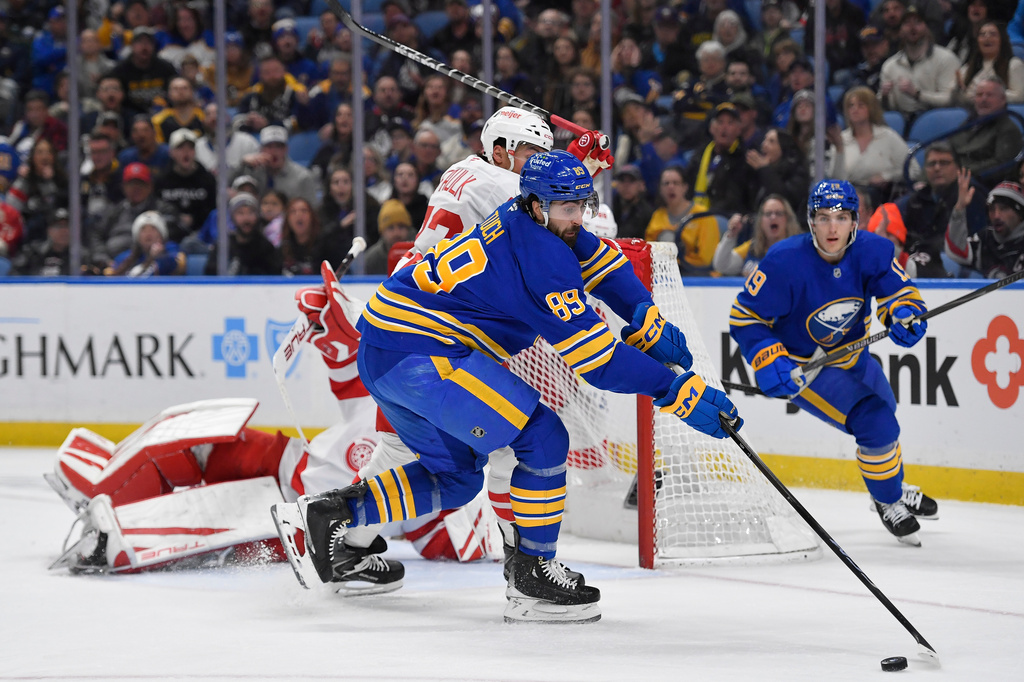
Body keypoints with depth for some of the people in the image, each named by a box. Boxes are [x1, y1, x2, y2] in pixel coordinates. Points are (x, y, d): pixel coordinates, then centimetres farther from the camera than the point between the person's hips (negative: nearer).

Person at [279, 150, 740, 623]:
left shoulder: (534, 223, 8)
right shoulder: (541, 255, -19)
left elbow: (599, 261, 24)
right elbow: (594, 357, -20)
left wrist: (651, 324, 14)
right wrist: (682, 392, -18)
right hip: (415, 356, -11)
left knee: (457, 475, 23)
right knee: (544, 438, -11)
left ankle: (331, 513, 19)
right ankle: (530, 575, -4)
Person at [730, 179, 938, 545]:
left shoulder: (871, 251, -19)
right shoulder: (786, 263, -30)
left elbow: (899, 289, -12)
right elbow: (745, 316, -22)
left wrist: (905, 314, -35)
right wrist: (769, 361, -34)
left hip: (852, 356, 6)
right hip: (801, 364, -6)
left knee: (884, 415, 28)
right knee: (876, 425, -20)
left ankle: (893, 489, 58)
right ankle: (888, 502, 7)